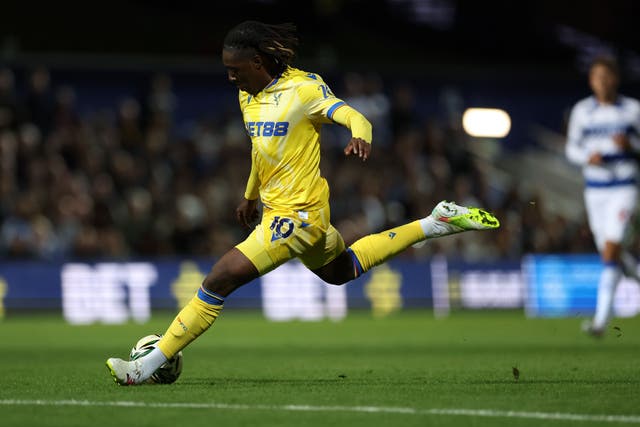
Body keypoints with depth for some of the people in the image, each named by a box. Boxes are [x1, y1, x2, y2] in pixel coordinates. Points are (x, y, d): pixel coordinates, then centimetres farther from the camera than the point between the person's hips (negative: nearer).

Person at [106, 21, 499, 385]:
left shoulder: (304, 88, -17)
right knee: (339, 271, 31)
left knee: (221, 278, -16)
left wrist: (360, 138, -49)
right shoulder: (248, 97, 7)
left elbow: (356, 119, -26)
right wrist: (250, 195, 35)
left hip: (298, 214, -10)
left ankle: (147, 367, -12)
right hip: (276, 208, 10)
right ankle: (437, 223, 38)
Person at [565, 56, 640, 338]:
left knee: (610, 251, -15)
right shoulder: (582, 111, 5)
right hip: (594, 189, 3)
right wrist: (587, 157, -12)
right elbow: (571, 148, 9)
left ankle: (601, 319, -17)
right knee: (609, 254, 7)